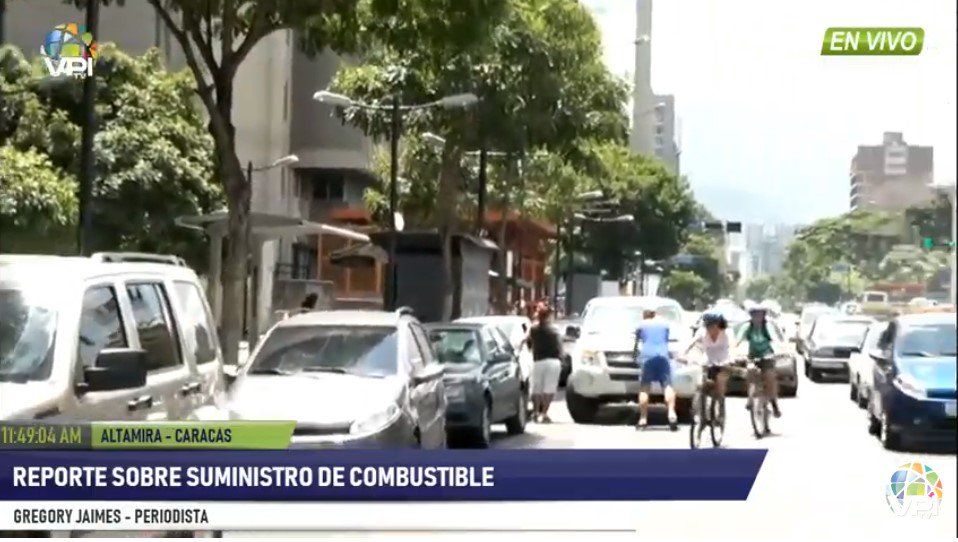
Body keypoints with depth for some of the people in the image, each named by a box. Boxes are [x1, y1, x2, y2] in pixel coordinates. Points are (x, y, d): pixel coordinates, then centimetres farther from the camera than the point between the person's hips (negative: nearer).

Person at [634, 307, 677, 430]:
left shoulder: (641, 326, 18)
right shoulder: (664, 324, 22)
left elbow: (637, 343, 30)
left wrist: (636, 356, 48)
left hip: (647, 357, -1)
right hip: (663, 356, 1)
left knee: (644, 388, 0)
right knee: (667, 385, -5)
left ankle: (643, 419, -6)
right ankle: (671, 414, -25)